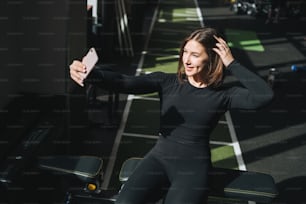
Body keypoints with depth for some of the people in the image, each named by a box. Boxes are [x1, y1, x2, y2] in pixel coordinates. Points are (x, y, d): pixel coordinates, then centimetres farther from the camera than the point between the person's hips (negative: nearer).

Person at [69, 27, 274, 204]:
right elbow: (127, 83, -13)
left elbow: (265, 95, -16)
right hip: (160, 158, 2)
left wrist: (232, 63, -15)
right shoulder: (167, 82, 0)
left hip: (194, 166, -1)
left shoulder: (222, 94, -3)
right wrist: (90, 75, -31)